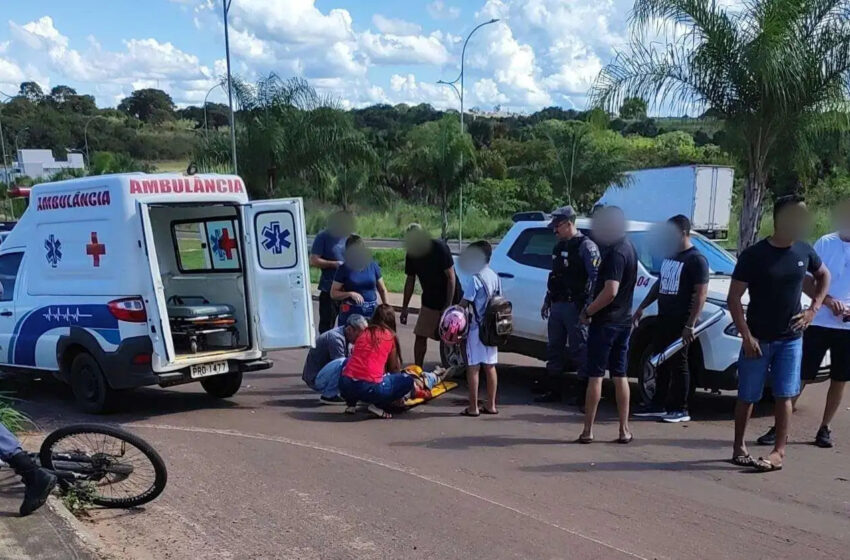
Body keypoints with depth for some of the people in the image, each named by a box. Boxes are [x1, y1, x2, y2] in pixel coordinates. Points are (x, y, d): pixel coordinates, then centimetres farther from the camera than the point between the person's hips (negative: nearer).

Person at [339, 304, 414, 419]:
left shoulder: (364, 333, 18)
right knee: (408, 381, 15)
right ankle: (378, 406, -1)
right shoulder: (390, 336, 8)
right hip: (369, 388, -5)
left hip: (344, 386, 5)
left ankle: (351, 403, 21)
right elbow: (393, 367, 16)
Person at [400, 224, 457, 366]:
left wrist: (448, 306, -22)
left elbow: (451, 277, -19)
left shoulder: (439, 248, -21)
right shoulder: (412, 254, -3)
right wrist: (404, 308, 6)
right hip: (429, 302, 6)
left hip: (447, 302, -6)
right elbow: (410, 281, 7)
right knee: (420, 336, 4)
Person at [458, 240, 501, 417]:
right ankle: (491, 405, 16)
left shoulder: (474, 277, -14)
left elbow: (464, 303, -16)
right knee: (490, 366, 12)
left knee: (473, 367, -1)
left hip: (477, 327, -7)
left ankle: (473, 407, 2)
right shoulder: (495, 276, 9)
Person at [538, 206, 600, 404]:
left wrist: (587, 306, -21)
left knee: (579, 350, -4)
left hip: (574, 306, -8)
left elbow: (595, 277, -16)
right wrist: (547, 301, 21)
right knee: (554, 349, 12)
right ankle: (552, 391, 20)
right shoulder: (559, 246, 17)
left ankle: (585, 393, 2)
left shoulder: (586, 246, -9)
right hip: (557, 306, 9)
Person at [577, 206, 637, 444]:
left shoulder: (615, 253, -19)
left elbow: (610, 291, -28)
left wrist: (587, 312, -17)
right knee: (620, 375, 12)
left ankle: (588, 430, 3)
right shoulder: (628, 248, 12)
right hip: (623, 320, 9)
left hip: (605, 322, -9)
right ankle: (624, 430, 14)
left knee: (595, 376, -2)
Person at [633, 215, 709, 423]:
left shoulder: (696, 259, -11)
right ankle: (658, 406, 20)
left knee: (678, 364, -2)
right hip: (663, 319, 8)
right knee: (661, 363, 11)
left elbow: (701, 294, -16)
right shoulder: (669, 256, 14)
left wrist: (690, 325, -22)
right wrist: (642, 307, 20)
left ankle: (681, 410, 6)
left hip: (680, 322, -8)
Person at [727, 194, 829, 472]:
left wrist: (813, 309, 6)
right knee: (747, 397, 6)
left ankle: (779, 452, 6)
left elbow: (824, 276, 21)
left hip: (791, 339, 3)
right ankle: (739, 448, 20)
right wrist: (747, 336, -16)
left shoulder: (804, 252, 1)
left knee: (784, 396, 0)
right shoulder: (754, 255, -12)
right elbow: (733, 299, -10)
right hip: (758, 339, -3)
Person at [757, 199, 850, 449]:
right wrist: (828, 301, -18)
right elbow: (806, 282, -1)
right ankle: (779, 428, 6)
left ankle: (825, 429, 23)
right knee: (799, 376, -1)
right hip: (819, 323, -2)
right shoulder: (825, 243, -2)